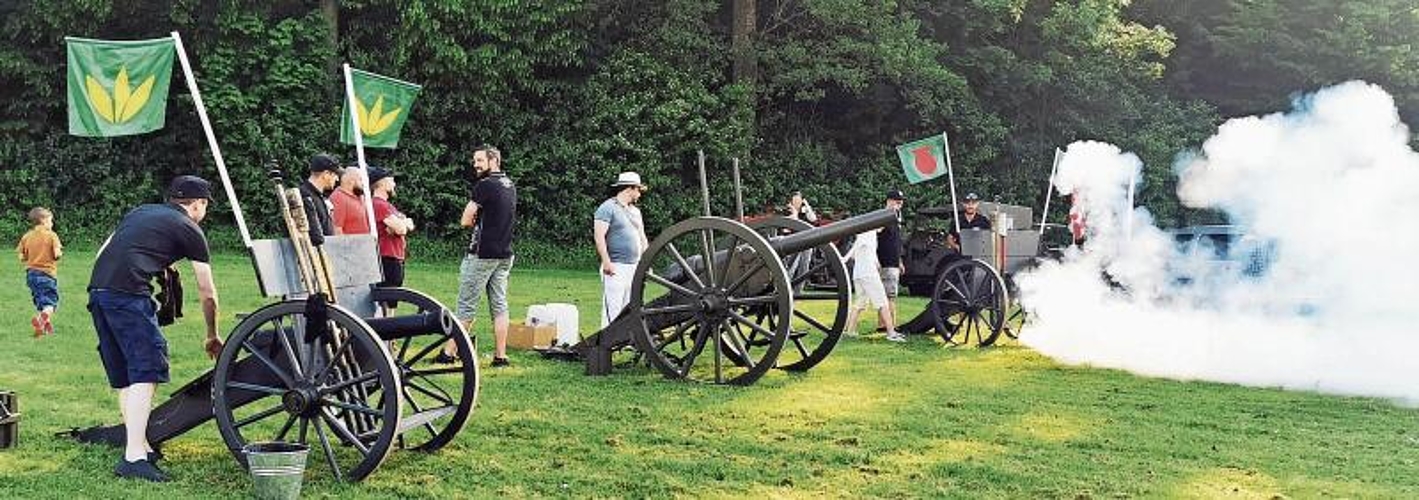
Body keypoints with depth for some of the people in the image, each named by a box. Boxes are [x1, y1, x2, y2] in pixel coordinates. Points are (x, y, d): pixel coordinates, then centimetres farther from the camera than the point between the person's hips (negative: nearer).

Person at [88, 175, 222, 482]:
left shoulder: (140, 212, 27)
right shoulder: (189, 229, 9)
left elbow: (102, 253, 23)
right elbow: (207, 294, 15)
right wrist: (212, 337, 27)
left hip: (96, 288, 8)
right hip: (128, 294, -8)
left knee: (124, 378, 14)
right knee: (147, 371, -9)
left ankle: (141, 446, 22)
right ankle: (133, 457, -17)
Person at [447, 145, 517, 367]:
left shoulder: (485, 185, -13)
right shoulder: (510, 186, 12)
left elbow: (465, 221, -10)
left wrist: (476, 221, 9)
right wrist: (482, 222, 7)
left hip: (482, 254, -7)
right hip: (505, 255, 7)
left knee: (466, 306, -2)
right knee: (499, 305, 7)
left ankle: (448, 353, 3)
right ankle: (500, 355, 6)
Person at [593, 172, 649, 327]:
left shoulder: (635, 211, 21)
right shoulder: (607, 208, -5)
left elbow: (642, 238, 25)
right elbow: (599, 236, -13)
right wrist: (606, 262, -20)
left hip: (635, 267, 8)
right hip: (616, 268, -8)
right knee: (613, 309, -10)